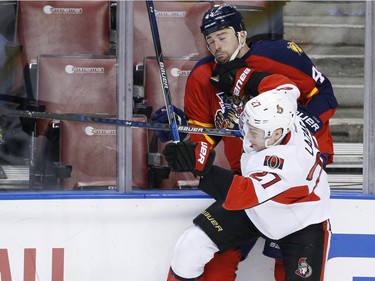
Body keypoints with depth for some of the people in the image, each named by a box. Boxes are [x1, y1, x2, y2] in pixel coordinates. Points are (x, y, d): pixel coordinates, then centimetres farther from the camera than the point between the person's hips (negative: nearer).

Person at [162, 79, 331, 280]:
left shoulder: (292, 159, -42)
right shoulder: (275, 121, -22)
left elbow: (246, 194, -51)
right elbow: (288, 88, 3)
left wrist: (202, 167, -62)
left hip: (301, 226, -6)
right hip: (253, 206, 6)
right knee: (191, 246, -5)